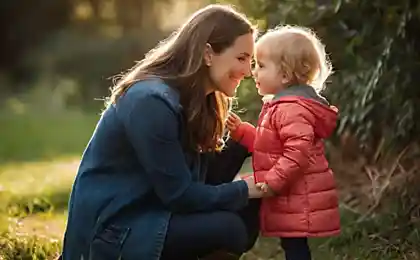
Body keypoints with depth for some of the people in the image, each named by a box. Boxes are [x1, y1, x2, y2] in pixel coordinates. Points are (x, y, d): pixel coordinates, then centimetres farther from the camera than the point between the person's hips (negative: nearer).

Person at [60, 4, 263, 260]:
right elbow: (179, 195, -20)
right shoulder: (151, 102, -22)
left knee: (247, 212, -2)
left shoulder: (193, 99, 7)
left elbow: (206, 177, 5)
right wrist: (247, 190, -14)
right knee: (230, 228, -22)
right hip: (113, 231, -9)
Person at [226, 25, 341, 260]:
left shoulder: (292, 108, -21)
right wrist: (241, 130, 14)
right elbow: (270, 146, 22)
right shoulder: (283, 104, 16)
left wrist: (273, 182, -27)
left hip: (300, 202, -11)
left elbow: (298, 151, -30)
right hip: (293, 199, 11)